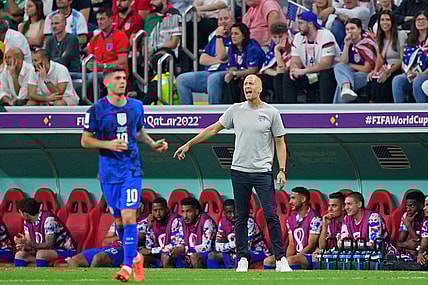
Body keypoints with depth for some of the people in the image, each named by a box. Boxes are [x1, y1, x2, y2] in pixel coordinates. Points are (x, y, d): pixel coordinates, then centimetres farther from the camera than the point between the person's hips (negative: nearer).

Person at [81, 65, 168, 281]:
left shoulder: (136, 107, 5)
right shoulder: (97, 109, -3)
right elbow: (85, 140, 0)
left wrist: (153, 145, 7)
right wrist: (109, 144, -14)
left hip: (131, 169, 0)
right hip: (108, 171, 0)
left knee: (129, 217, -13)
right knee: (119, 220, 8)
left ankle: (127, 266, -15)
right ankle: (135, 257, 30)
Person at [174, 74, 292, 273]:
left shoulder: (271, 113, 0)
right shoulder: (236, 110, 7)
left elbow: (280, 143, 4)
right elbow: (213, 129, 14)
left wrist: (282, 170, -6)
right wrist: (188, 144, 13)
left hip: (263, 172, -3)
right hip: (239, 170, 3)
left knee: (271, 216, -9)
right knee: (241, 218, 4)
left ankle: (280, 259, -6)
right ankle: (242, 259, 10)